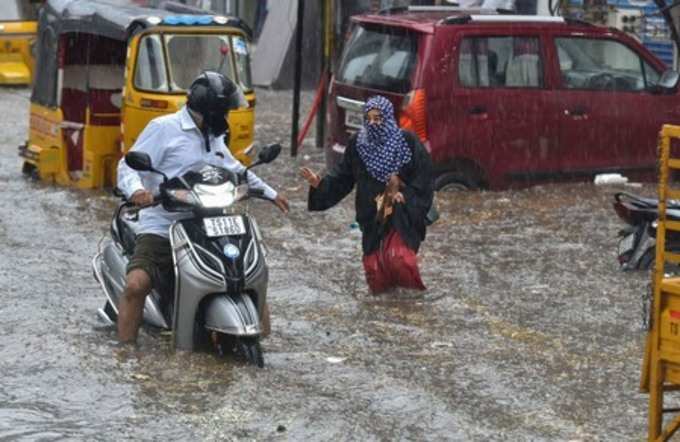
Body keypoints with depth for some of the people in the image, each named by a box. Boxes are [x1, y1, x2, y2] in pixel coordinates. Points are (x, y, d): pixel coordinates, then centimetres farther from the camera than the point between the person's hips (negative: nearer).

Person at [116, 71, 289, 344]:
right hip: (161, 227, -7)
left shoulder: (213, 137, 20)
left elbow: (234, 169, 36)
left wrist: (270, 193, 41)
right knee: (136, 284, -28)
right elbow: (129, 166, -10)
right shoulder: (164, 128, -4)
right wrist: (135, 190, -32)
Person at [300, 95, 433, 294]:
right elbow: (343, 175, 5)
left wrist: (404, 195, -14)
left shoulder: (407, 142, -8)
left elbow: (423, 177, -6)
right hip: (373, 216, 3)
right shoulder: (358, 144, 1)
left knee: (399, 257, -19)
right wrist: (319, 183, -8)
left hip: (402, 214, -3)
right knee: (374, 264, -2)